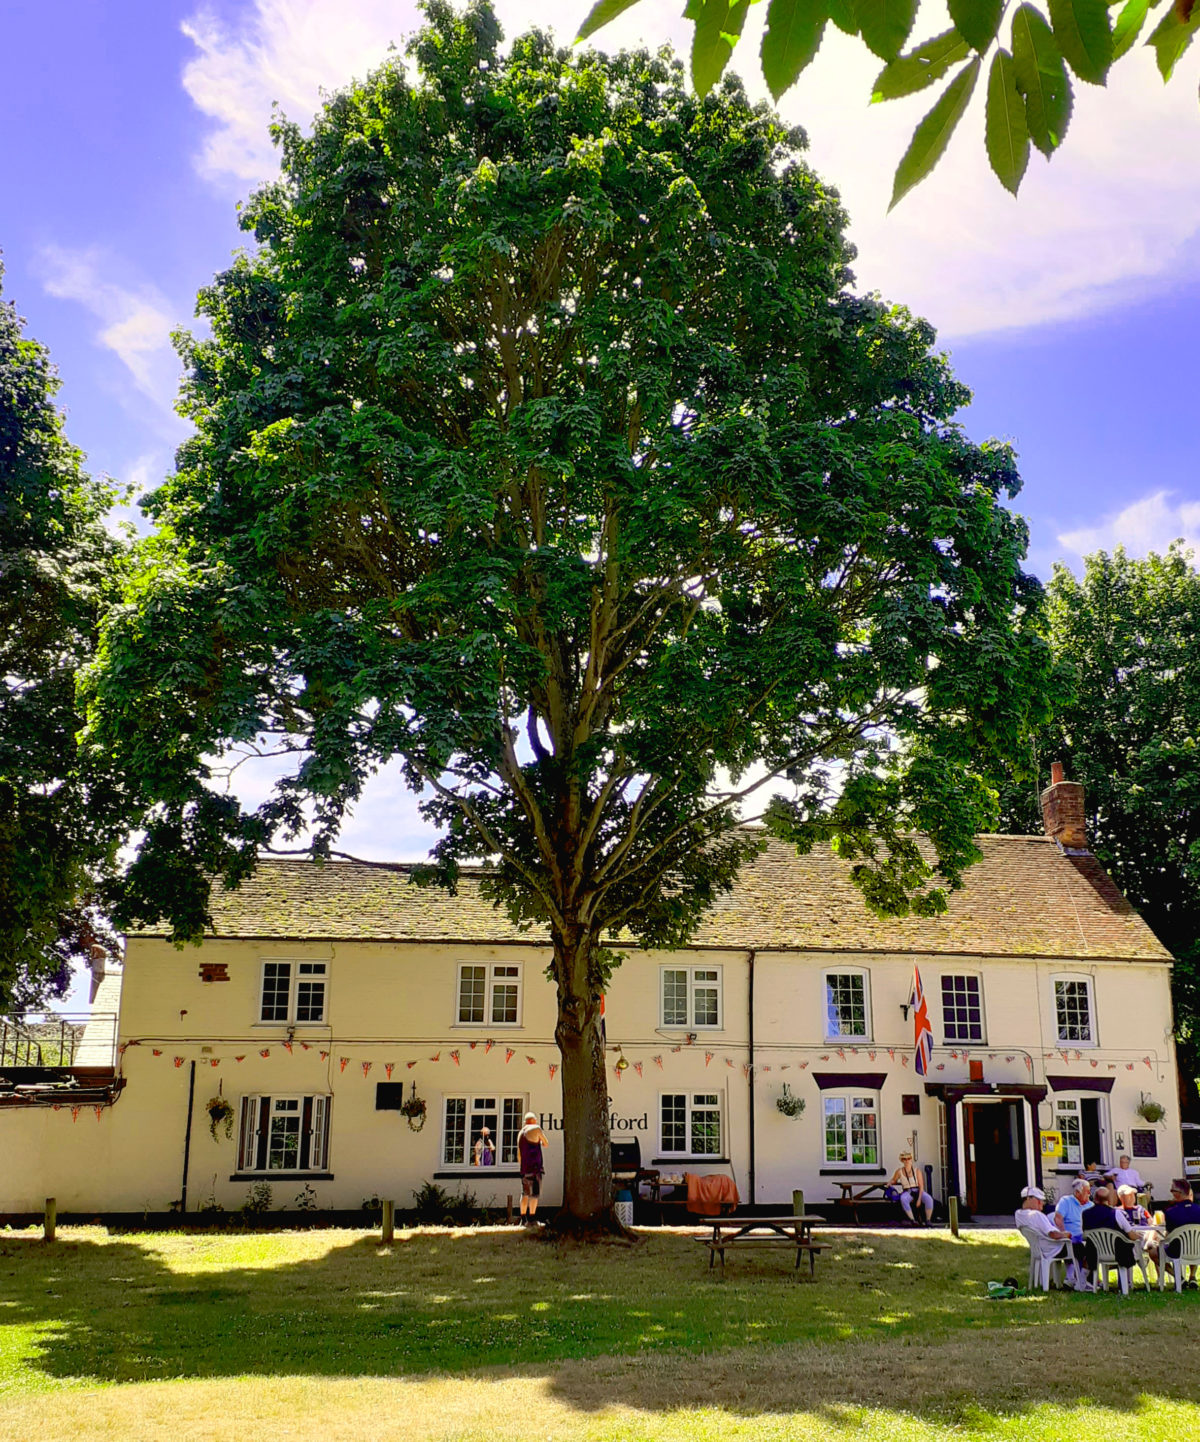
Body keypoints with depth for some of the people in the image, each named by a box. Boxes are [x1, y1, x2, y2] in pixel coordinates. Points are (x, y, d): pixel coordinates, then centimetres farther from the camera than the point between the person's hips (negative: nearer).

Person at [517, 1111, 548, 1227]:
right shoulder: (536, 1128, -4)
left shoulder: (520, 1133, 18)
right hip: (535, 1166, -7)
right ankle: (531, 1219, -15)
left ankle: (523, 1219, 13)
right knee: (535, 1193, -9)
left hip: (524, 1168, 7)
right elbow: (546, 1143, 4)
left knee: (525, 1193, 12)